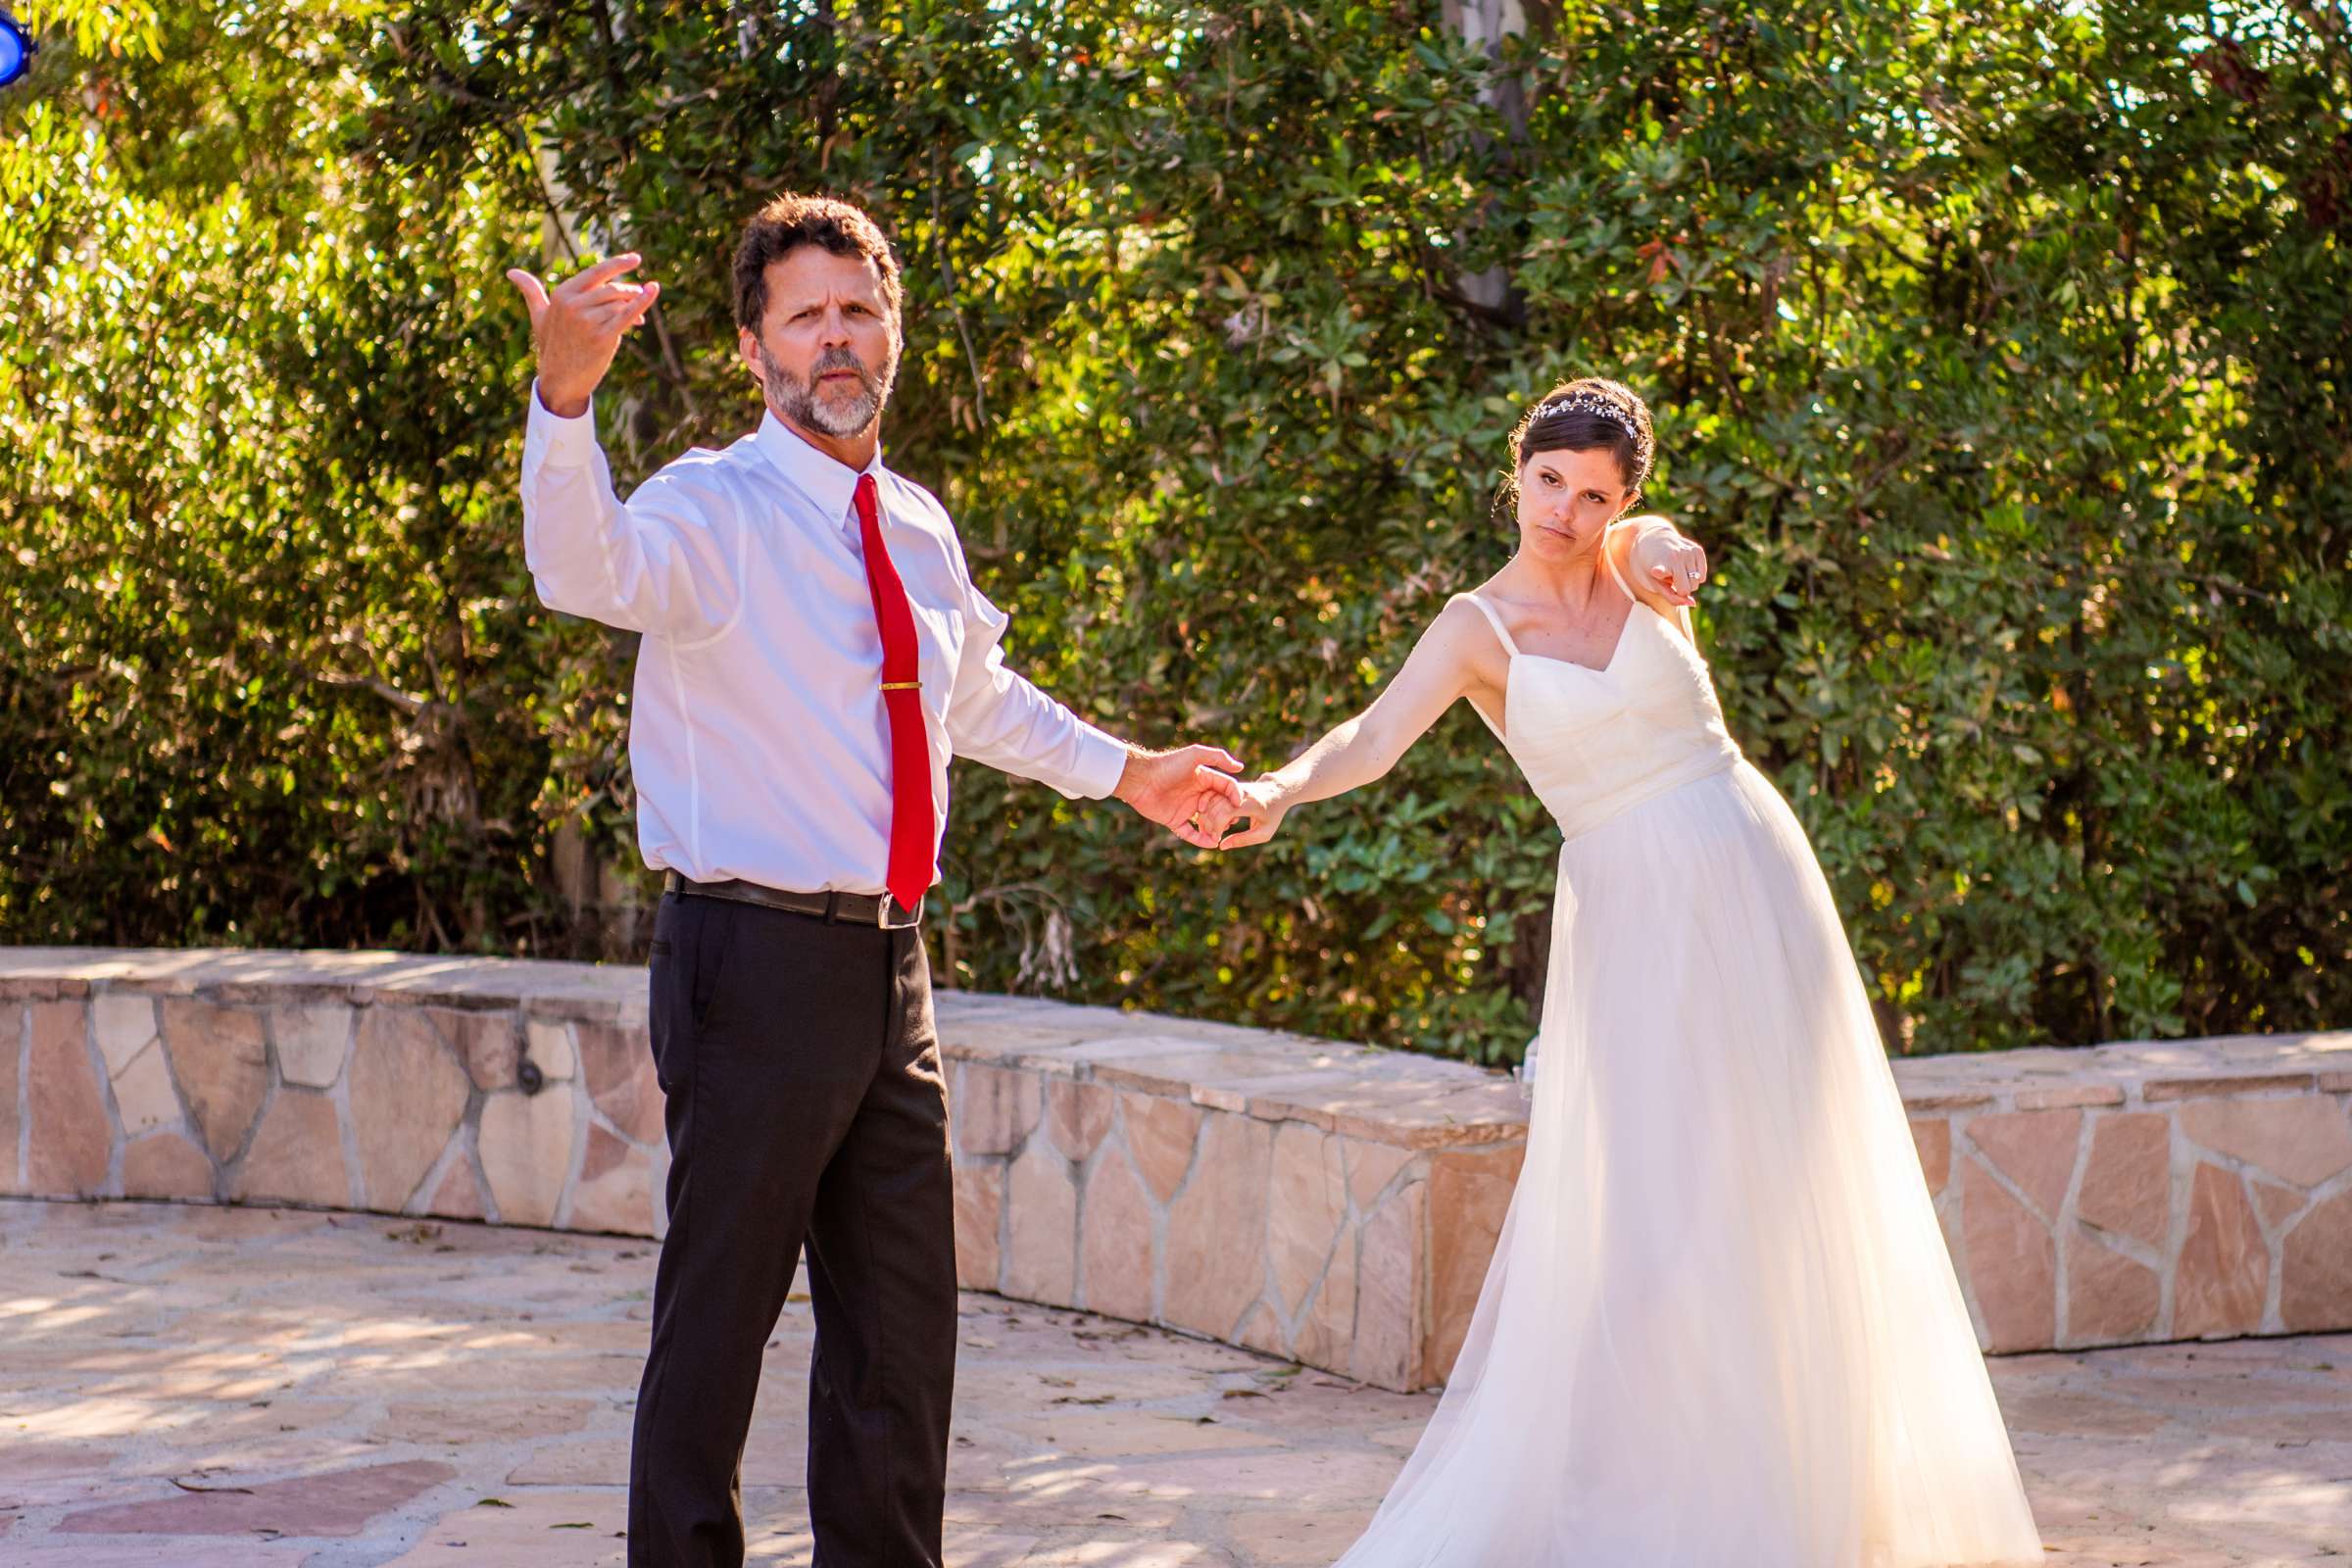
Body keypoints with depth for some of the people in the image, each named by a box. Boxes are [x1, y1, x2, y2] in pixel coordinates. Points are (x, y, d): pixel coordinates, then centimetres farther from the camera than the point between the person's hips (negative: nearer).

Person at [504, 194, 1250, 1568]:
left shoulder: (919, 531, 11)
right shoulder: (715, 511, -11)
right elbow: (585, 572, -34)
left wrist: (1123, 771, 37)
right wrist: (566, 394, -51)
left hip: (891, 970, 7)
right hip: (760, 971, -7)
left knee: (905, 1319, 15)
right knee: (719, 1317, -2)